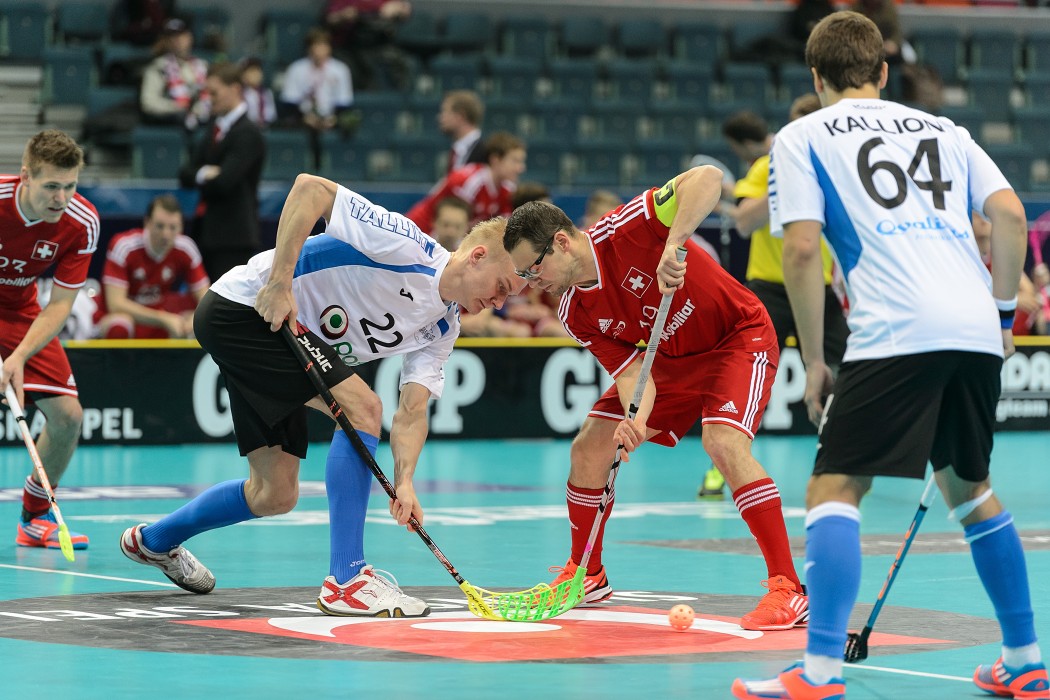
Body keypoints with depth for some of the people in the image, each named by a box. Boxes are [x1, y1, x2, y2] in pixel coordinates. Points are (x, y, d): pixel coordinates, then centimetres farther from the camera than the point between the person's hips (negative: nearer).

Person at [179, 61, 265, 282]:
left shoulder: (247, 134, -12)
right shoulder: (215, 128, 16)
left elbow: (223, 182, -21)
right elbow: (186, 174, 11)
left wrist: (199, 179, -2)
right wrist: (203, 174, -11)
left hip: (233, 237, -9)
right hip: (208, 231, 9)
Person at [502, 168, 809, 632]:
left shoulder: (625, 229, -28)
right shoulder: (576, 315, -9)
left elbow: (707, 178, -36)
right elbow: (630, 369, -15)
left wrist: (673, 246, -48)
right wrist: (635, 418, -37)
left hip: (738, 337, -7)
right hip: (672, 357, 7)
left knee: (723, 442, -30)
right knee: (589, 447, 2)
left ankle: (787, 590, -26)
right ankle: (586, 575, 24)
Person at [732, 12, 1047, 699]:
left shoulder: (803, 137, 11)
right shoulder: (942, 129, 23)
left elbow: (801, 250, -1)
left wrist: (814, 360, 6)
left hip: (894, 333, -5)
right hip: (976, 330, 5)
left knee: (834, 489, -5)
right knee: (969, 487, 22)